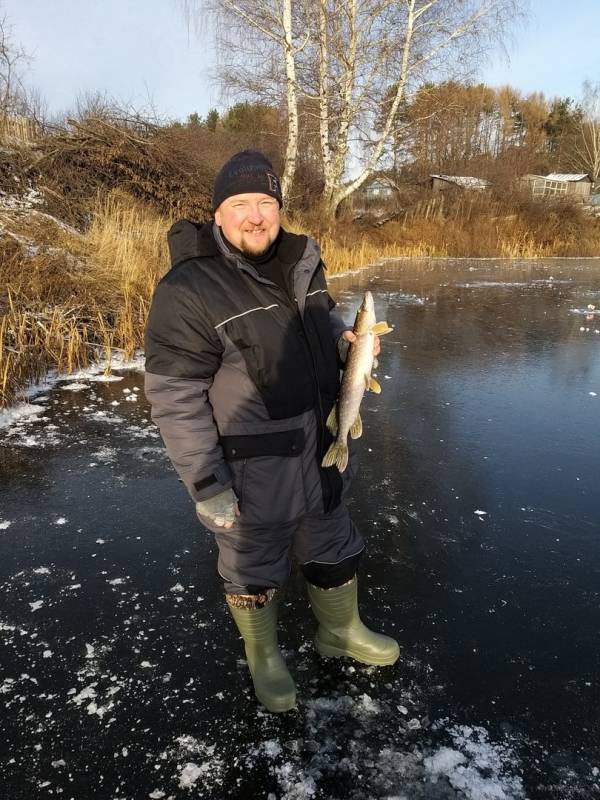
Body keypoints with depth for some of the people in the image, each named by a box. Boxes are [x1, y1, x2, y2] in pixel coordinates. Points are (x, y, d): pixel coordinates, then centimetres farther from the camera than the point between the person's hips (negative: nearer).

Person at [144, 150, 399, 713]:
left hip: (321, 457, 7)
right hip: (249, 476, -6)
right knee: (253, 573, 17)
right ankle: (264, 657, 44)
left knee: (333, 552, 25)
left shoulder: (300, 262, 1)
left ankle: (340, 632, 51)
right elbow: (174, 399, -21)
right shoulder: (189, 289, -21)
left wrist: (343, 335, -1)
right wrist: (206, 487, -20)